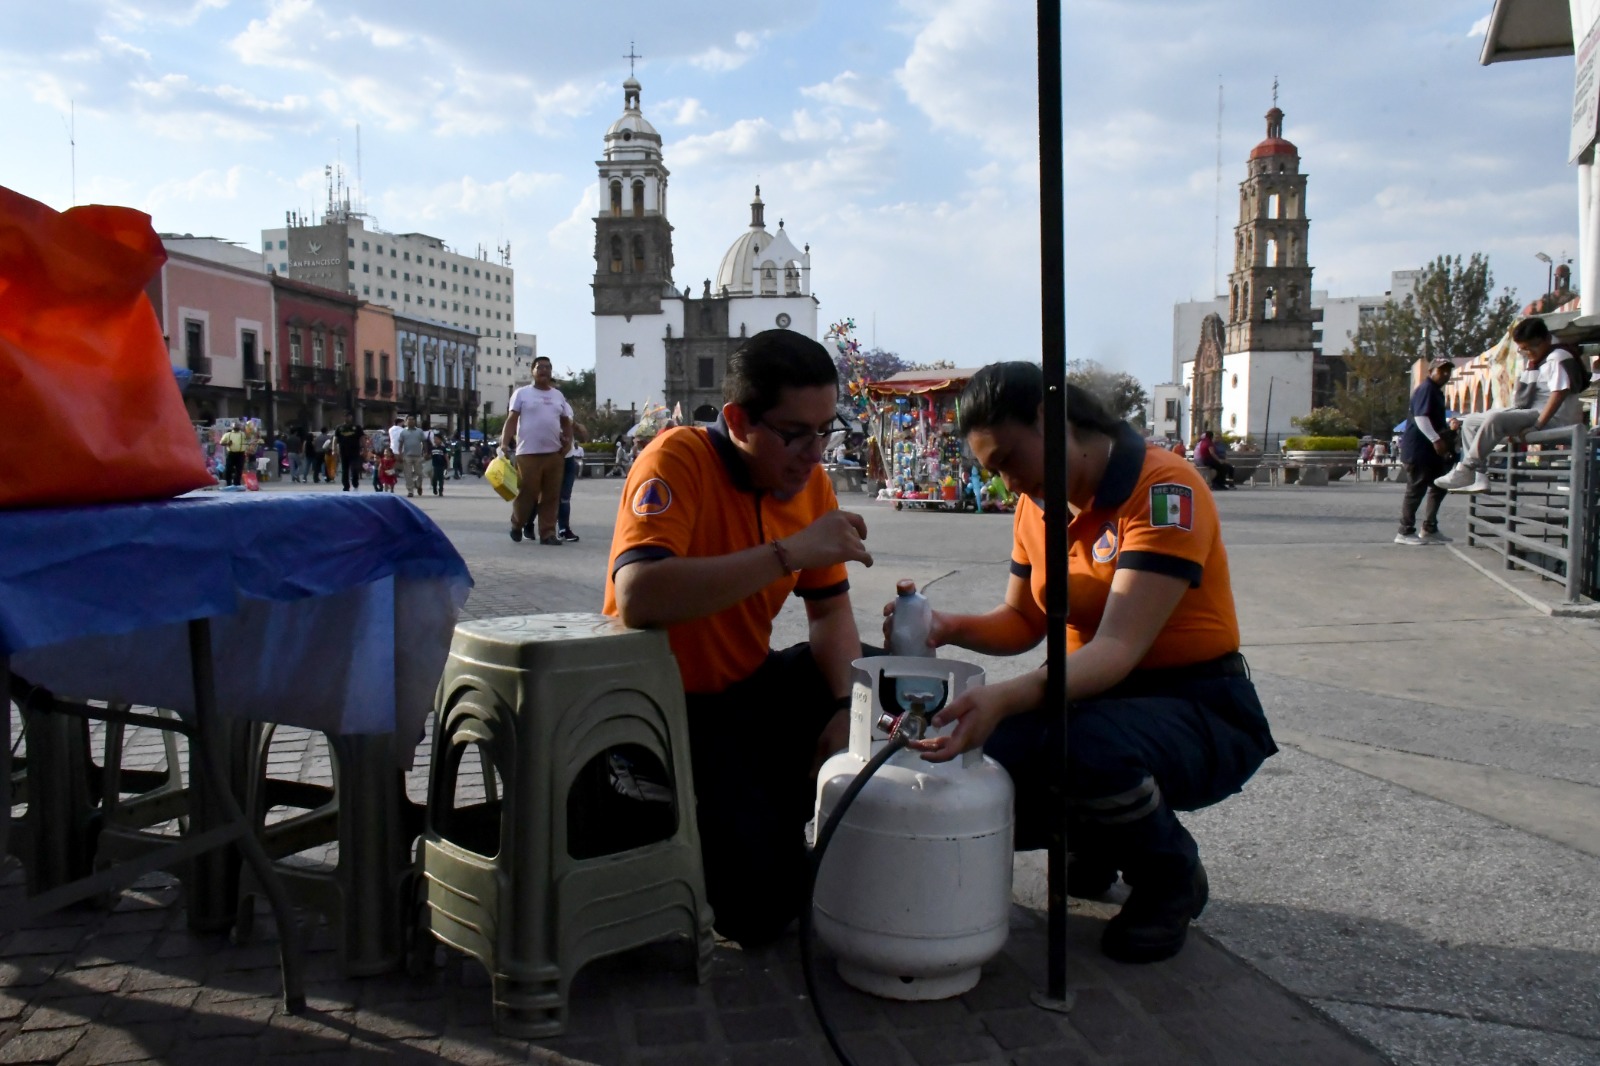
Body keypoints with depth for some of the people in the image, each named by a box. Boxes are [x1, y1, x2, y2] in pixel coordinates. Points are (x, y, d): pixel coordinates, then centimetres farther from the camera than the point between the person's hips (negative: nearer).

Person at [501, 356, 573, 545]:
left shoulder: (558, 395, 17)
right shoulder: (522, 393, 3)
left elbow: (566, 422, 22)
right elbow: (511, 420, -2)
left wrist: (568, 443, 7)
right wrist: (504, 443, -13)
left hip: (554, 454, 4)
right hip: (528, 453, -4)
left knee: (551, 496, 2)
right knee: (526, 493, -1)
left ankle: (548, 533, 7)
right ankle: (517, 525, 21)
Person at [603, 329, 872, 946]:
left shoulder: (807, 478, 0)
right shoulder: (679, 460, -21)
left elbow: (829, 607, 7)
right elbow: (638, 596, -38)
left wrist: (846, 704, -11)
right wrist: (788, 553, -39)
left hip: (750, 686, 7)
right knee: (761, 905, -20)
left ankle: (763, 820, 10)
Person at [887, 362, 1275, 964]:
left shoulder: (1165, 489, -21)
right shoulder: (1038, 506, 4)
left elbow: (1117, 649, -32)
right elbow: (1023, 622, 11)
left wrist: (1004, 700, -47)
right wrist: (953, 628, -11)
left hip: (1200, 710, -7)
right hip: (1093, 699, 7)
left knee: (1088, 745, -38)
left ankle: (1172, 879, -5)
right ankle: (1095, 846, 16)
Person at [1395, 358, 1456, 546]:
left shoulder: (1437, 392, 21)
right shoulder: (1426, 389, -12)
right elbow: (1420, 417, -24)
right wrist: (1436, 440, -29)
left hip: (1430, 449, 11)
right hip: (1418, 449, -11)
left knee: (1439, 487, 12)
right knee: (1416, 490, -7)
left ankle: (1429, 530, 17)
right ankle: (1405, 532, -1)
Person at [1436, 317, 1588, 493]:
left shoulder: (1558, 358, -10)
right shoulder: (1534, 361, 21)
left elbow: (1559, 393, -22)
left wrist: (1537, 425, -26)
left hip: (1552, 419, -11)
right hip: (1529, 414, 11)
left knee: (1495, 418, -33)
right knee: (1470, 422, 6)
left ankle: (1465, 471, -29)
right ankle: (1478, 477, -7)